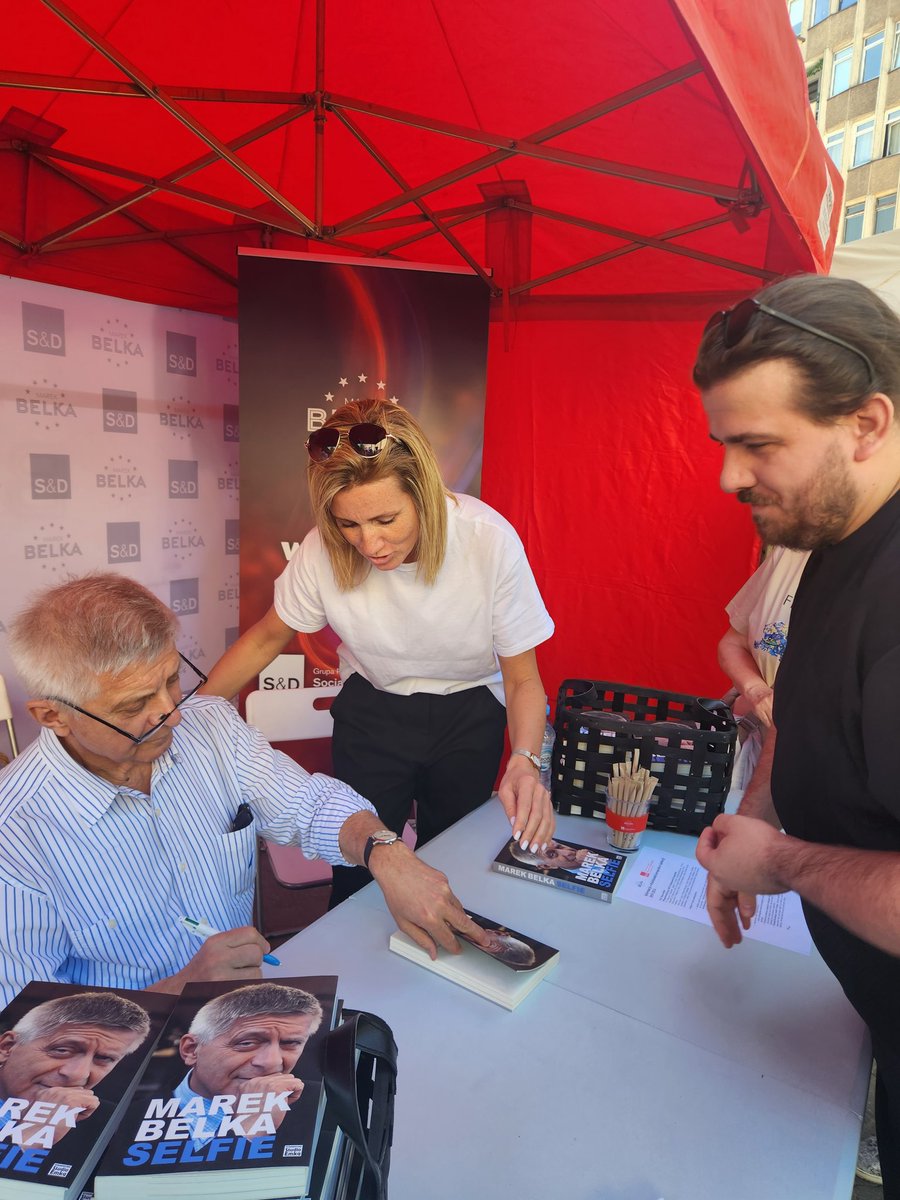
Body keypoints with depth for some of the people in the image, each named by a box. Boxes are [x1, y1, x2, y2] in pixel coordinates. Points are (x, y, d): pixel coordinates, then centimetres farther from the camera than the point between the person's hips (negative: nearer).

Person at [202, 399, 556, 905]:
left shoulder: (489, 539, -29)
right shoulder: (323, 551, -25)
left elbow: (522, 677, -19)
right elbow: (267, 637, -5)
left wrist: (525, 761, -36)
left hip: (469, 715, 0)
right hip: (371, 712, 0)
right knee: (357, 872, 9)